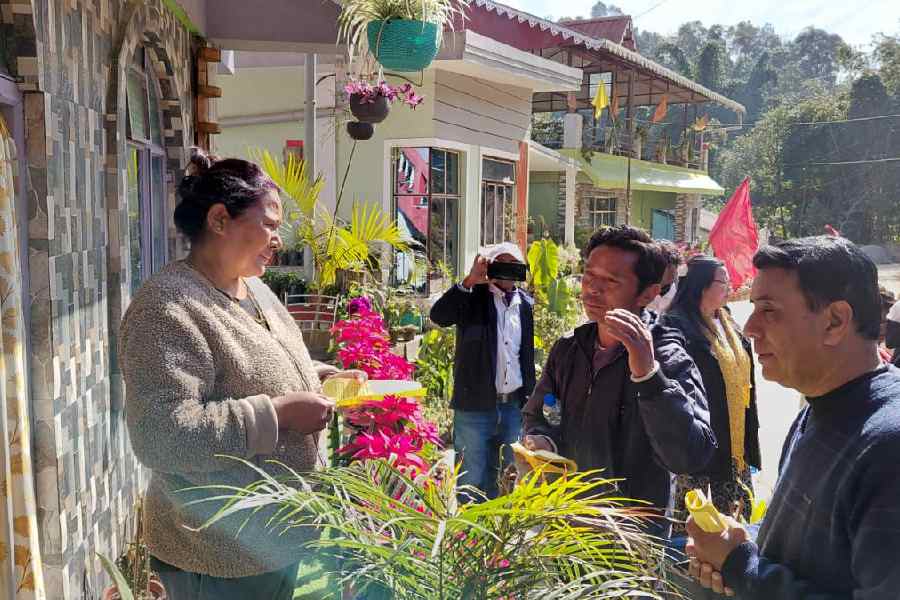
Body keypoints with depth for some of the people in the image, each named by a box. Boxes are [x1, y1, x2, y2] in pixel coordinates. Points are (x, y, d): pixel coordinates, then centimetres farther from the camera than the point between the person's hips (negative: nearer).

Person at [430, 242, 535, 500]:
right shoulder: (474, 296, -3)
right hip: (475, 404, -4)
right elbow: (438, 316, -21)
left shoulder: (525, 303, 11)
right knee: (472, 481, 2)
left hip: (514, 405, 5)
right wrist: (470, 281, -26)